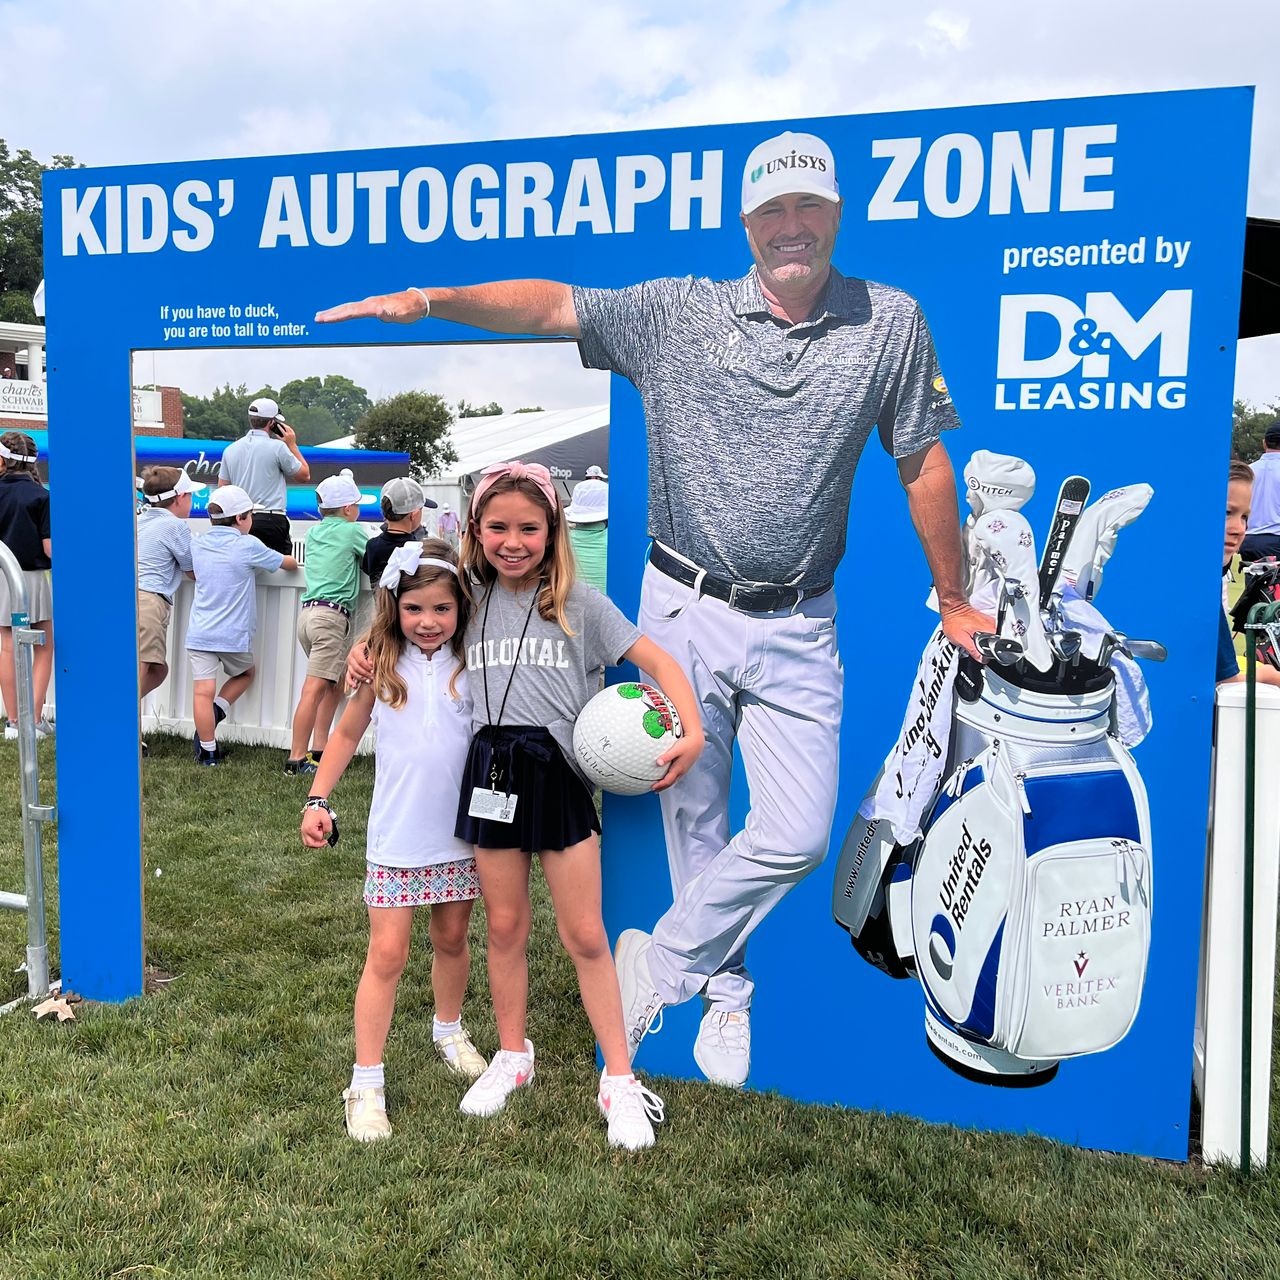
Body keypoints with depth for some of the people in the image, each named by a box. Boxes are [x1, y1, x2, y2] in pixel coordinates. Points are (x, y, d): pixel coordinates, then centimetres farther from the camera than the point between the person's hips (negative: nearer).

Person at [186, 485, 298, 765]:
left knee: (202, 691, -1)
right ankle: (216, 712, 6)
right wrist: (296, 562, 30)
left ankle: (208, 751, 0)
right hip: (233, 635, -3)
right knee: (245, 674, 24)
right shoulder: (248, 546, -6)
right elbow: (288, 563, 8)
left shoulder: (197, 544, 7)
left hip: (199, 634, 3)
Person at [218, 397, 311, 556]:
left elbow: (222, 490, 14)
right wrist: (292, 444, 11)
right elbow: (305, 476, 6)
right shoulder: (277, 447, -5)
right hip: (271, 520, -5)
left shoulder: (230, 449, 11)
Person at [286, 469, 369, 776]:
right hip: (332, 613, -8)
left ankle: (318, 750, 12)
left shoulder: (313, 533, 19)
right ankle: (296, 758, -11)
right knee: (315, 688, -10)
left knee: (336, 683, 15)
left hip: (308, 611, 8)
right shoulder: (352, 531, 1)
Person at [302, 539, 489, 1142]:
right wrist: (318, 800, 1)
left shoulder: (473, 664, -4)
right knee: (387, 954, 0)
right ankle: (366, 1083, 11)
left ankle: (449, 1030, 43)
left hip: (461, 832, 2)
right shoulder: (380, 663, -5)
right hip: (397, 837, -1)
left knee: (451, 939, 18)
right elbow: (348, 733, 5)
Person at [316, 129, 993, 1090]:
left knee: (797, 837, -3)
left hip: (797, 626, 1)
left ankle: (659, 960, 21)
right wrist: (431, 300, -24)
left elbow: (923, 463, 6)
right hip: (684, 612, 0)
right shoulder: (680, 314, -1)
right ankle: (725, 991, 35)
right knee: (695, 820, 11)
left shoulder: (891, 323, 1)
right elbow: (553, 304, -8)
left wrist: (952, 600, 11)